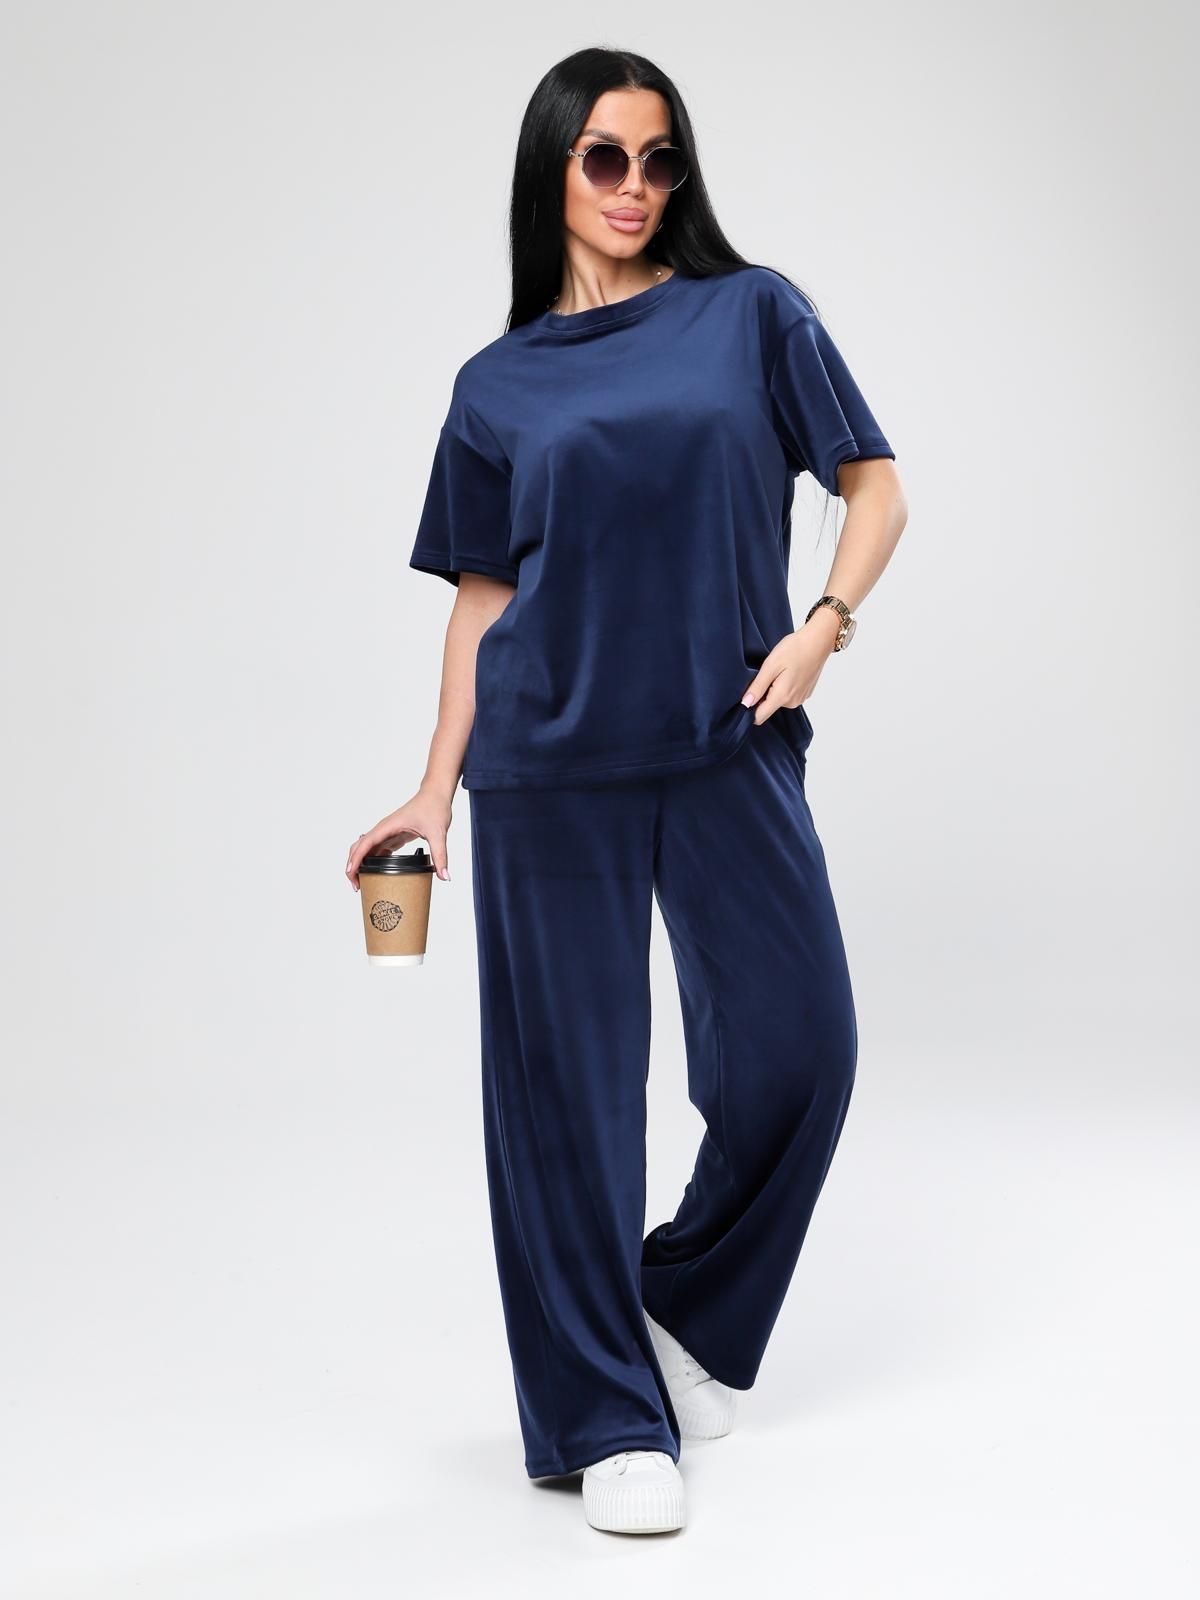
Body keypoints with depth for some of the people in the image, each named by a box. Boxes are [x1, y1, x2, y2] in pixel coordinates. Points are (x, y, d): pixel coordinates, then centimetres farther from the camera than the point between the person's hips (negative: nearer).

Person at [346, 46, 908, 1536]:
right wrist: (435, 790, 6)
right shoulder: (498, 383, 11)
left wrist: (825, 618, -11)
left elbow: (875, 486, 7)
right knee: (568, 1082, 2)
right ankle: (610, 1418, 16)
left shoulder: (751, 313, 8)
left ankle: (684, 1308, 27)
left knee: (793, 1046, -2)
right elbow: (482, 599, 11)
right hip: (549, 768, 0)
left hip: (730, 746, 0)